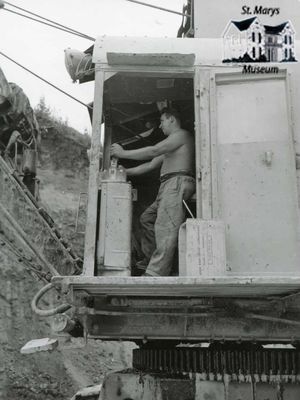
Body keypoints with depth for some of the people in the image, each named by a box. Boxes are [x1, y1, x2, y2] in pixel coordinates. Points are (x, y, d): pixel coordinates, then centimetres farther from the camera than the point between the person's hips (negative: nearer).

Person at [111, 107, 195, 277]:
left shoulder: (182, 134, 1)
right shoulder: (169, 146, 32)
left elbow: (154, 151, -10)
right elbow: (150, 165, 31)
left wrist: (123, 153, -4)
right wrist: (125, 172, 26)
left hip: (178, 182, -11)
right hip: (168, 186, 11)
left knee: (165, 228, -20)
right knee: (147, 218, 10)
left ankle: (155, 273, -28)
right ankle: (149, 261, 9)